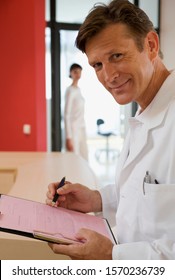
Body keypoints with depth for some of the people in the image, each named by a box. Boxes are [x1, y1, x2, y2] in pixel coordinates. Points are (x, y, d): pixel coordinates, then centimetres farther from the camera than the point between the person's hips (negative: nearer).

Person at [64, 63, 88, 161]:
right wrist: (68, 137, -19)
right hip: (73, 128, -8)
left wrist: (84, 128, 16)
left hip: (81, 128, 8)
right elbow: (66, 115, -15)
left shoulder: (78, 89, 12)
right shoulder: (70, 90, -11)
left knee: (84, 160, 10)